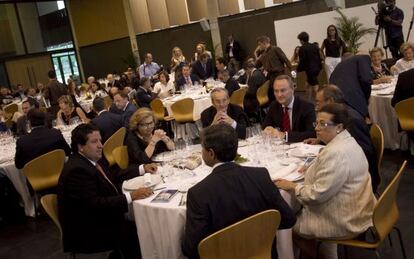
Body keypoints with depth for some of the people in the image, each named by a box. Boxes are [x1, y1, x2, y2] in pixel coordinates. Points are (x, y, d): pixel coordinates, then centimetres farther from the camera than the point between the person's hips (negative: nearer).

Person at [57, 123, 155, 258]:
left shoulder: (92, 159, 4)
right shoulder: (77, 170, -23)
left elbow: (113, 177, 18)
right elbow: (94, 204, -28)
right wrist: (131, 196, -30)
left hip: (97, 219, 9)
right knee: (135, 232, -17)